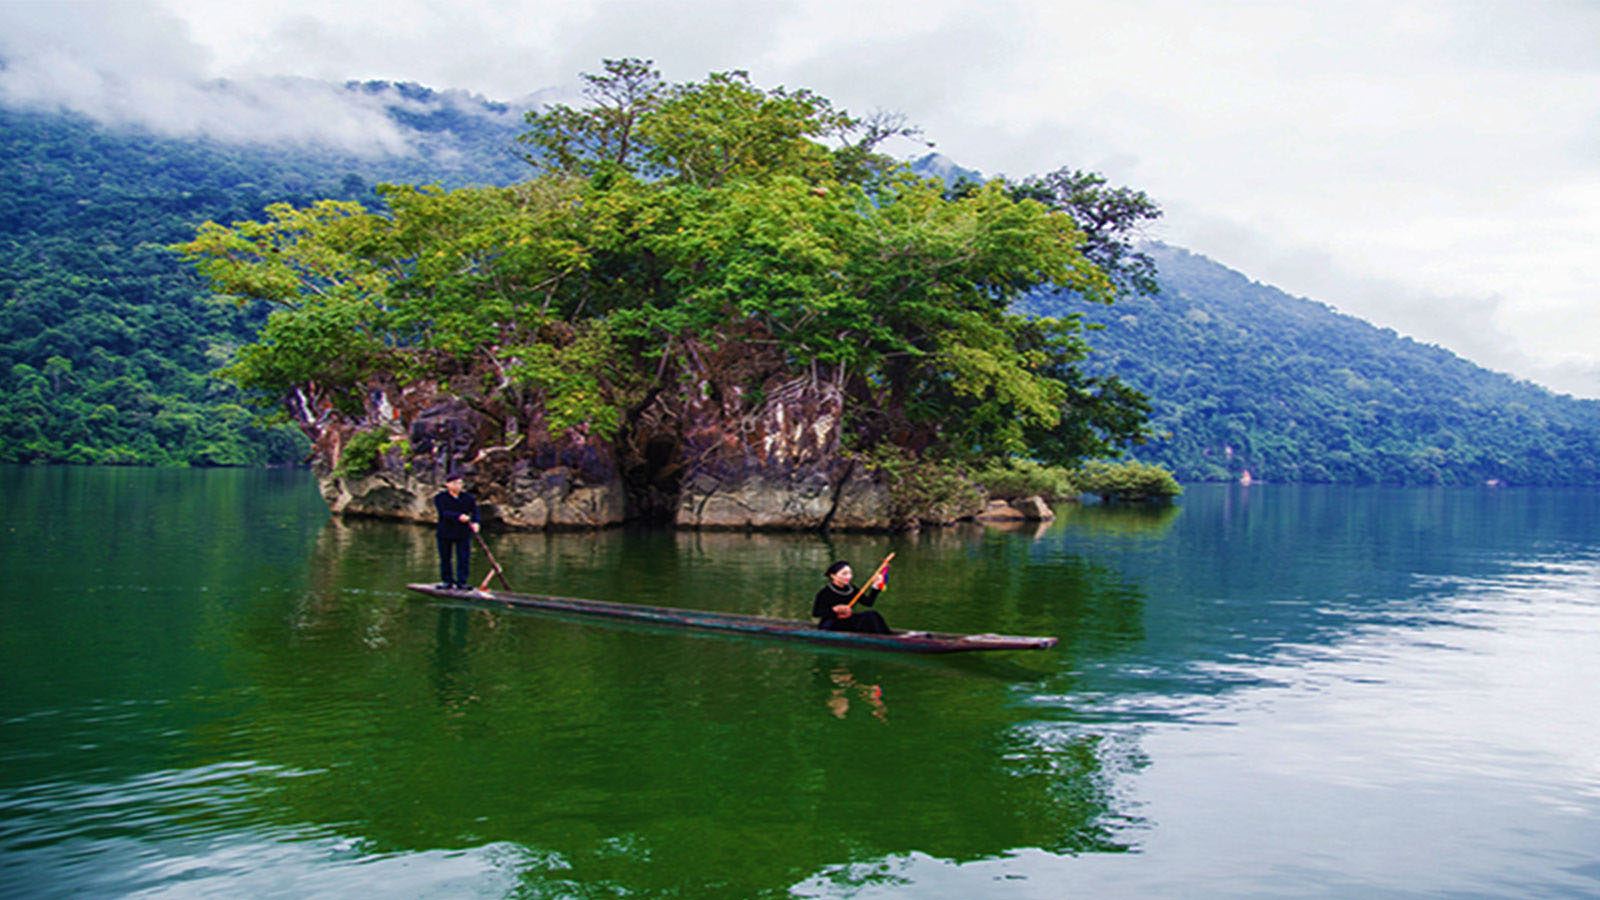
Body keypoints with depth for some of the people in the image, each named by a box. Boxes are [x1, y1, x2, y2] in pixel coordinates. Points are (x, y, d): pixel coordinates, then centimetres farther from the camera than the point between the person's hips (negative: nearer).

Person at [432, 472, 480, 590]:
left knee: (463, 559, -3)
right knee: (445, 558, 7)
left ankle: (461, 582, 6)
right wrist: (459, 516, -32)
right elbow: (444, 513, -17)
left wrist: (475, 523, -25)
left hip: (463, 533, 1)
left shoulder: (469, 498, 3)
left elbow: (475, 512, -3)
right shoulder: (440, 498, -4)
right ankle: (447, 581, 20)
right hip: (445, 533, -1)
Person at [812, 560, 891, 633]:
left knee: (872, 614, -20)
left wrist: (875, 585, -9)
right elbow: (815, 613, -14)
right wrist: (835, 609, -25)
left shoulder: (851, 589, 8)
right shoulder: (825, 592, -9)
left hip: (848, 622, 6)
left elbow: (868, 602, 1)